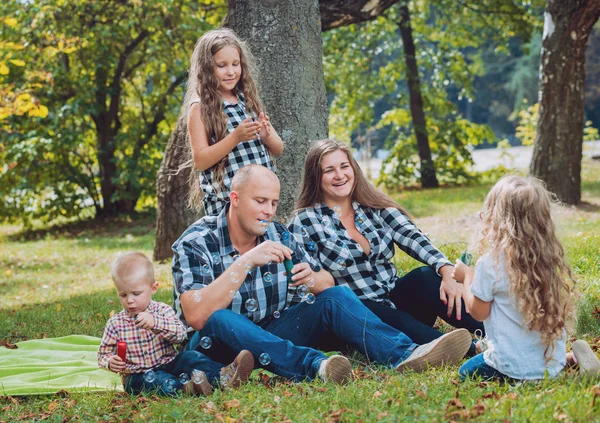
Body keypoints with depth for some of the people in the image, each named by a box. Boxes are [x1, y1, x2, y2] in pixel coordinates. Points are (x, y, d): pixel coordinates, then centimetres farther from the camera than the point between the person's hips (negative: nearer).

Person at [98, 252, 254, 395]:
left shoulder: (162, 310, 0)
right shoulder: (115, 323, 0)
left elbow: (180, 334, -17)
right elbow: (103, 354, 7)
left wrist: (155, 322, -32)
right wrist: (110, 362, -18)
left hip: (168, 365, 1)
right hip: (138, 375, -1)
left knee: (188, 357, -26)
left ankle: (224, 376, -45)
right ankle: (186, 386, -61)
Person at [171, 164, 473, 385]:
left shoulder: (278, 235, 2)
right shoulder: (196, 242, -15)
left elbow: (329, 283, 4)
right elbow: (196, 317, -29)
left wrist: (313, 280, -21)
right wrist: (246, 262, -33)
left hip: (274, 335, 5)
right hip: (217, 345, -5)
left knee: (335, 297, -14)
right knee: (218, 320, -37)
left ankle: (404, 355, -36)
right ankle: (314, 365, -54)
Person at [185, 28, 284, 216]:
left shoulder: (248, 100, 10)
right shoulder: (201, 108, -3)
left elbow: (278, 149, 12)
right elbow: (200, 160, -9)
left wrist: (267, 136, -10)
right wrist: (236, 137, -19)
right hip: (226, 200, -5)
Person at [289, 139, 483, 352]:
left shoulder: (376, 207, 8)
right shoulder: (303, 223, -1)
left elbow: (414, 239, -9)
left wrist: (447, 271, -27)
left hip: (396, 298, 4)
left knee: (426, 276, -26)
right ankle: (473, 352, -49)